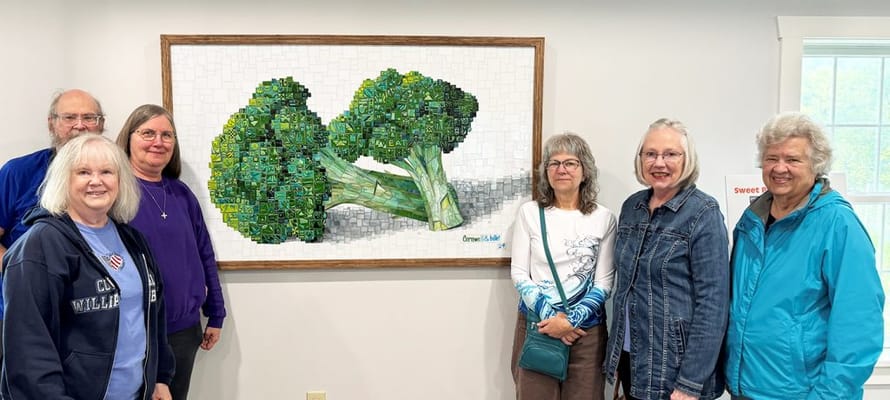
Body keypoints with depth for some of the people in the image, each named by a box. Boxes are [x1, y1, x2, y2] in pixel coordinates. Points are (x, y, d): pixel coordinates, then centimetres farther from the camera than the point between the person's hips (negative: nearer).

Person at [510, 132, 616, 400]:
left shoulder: (604, 218, -1)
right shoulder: (529, 212, 0)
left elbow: (603, 283, -1)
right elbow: (519, 273, -1)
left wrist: (571, 320, -13)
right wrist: (550, 315, -12)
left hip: (586, 328, 0)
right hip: (535, 323, 0)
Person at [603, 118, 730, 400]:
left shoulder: (704, 214, -13)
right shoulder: (632, 207, 4)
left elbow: (712, 303, -16)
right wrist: (617, 355, 13)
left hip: (675, 367, -5)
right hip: (630, 359, 6)